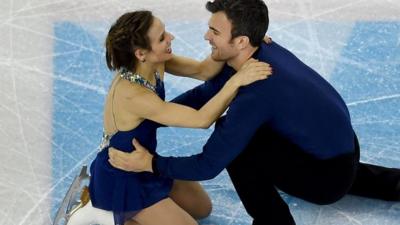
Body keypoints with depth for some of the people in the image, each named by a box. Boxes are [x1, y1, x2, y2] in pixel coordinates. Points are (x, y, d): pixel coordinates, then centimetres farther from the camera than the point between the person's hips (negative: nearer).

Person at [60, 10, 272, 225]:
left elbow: (203, 70, -11)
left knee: (202, 207, 21)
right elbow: (201, 119, -35)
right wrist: (236, 80, -40)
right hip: (121, 177, -9)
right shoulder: (132, 94, -36)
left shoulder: (153, 63, -13)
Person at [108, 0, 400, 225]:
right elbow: (205, 93, 6)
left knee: (233, 145, -17)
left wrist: (151, 164, -19)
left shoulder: (256, 93, -33)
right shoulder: (256, 53, -7)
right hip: (340, 144, 8)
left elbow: (208, 165, -28)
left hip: (327, 175, -8)